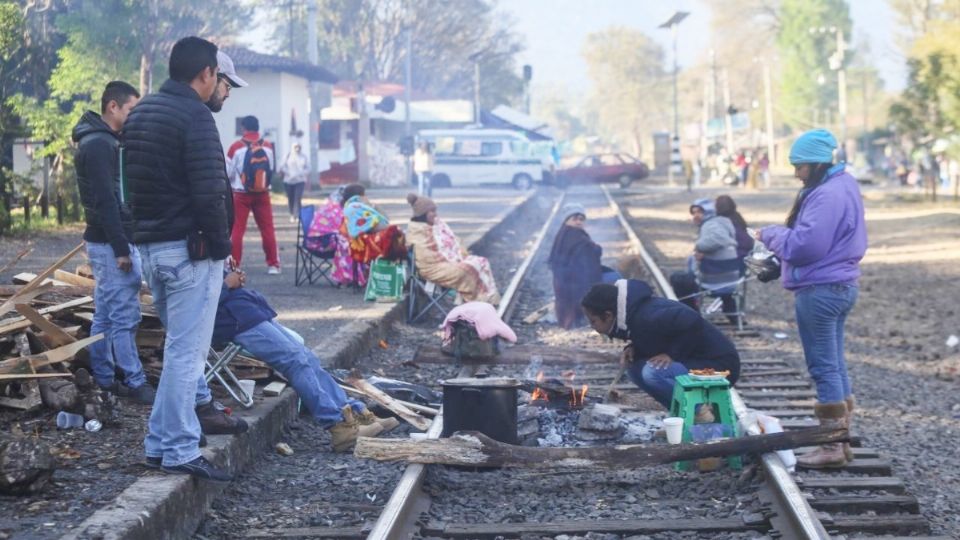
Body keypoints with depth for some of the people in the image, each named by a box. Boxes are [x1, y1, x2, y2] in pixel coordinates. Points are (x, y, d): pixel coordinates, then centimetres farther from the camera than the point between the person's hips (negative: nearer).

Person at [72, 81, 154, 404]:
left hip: (105, 241, 10)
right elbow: (105, 201, -22)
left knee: (105, 315, 13)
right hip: (112, 243, -10)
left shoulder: (102, 142, 16)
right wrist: (121, 248, -22)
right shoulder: (99, 145, -17)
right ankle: (135, 383, -4)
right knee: (124, 317, -7)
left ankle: (103, 379, 18)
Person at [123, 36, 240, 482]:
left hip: (149, 243, 9)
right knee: (186, 350, -5)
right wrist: (221, 244, -9)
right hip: (189, 247, -9)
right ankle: (178, 450, -4)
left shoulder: (140, 113, 13)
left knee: (180, 344, 20)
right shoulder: (195, 117, -15)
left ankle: (165, 438, 24)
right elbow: (209, 192, -20)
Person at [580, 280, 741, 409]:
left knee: (653, 372, -27)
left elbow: (691, 321, -34)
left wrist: (673, 354, -23)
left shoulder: (647, 317, -25)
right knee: (635, 368, 3)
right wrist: (633, 348, -1)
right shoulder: (633, 312, 4)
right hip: (693, 362, 10)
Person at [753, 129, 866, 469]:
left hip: (821, 291, -11)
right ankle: (841, 440, 21)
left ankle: (832, 449, 0)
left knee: (824, 368, -4)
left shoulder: (826, 195, -20)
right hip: (841, 284, 11)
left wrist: (771, 235, -9)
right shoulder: (844, 186, 13)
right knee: (835, 366, 15)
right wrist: (782, 237, 4)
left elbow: (805, 246, -25)